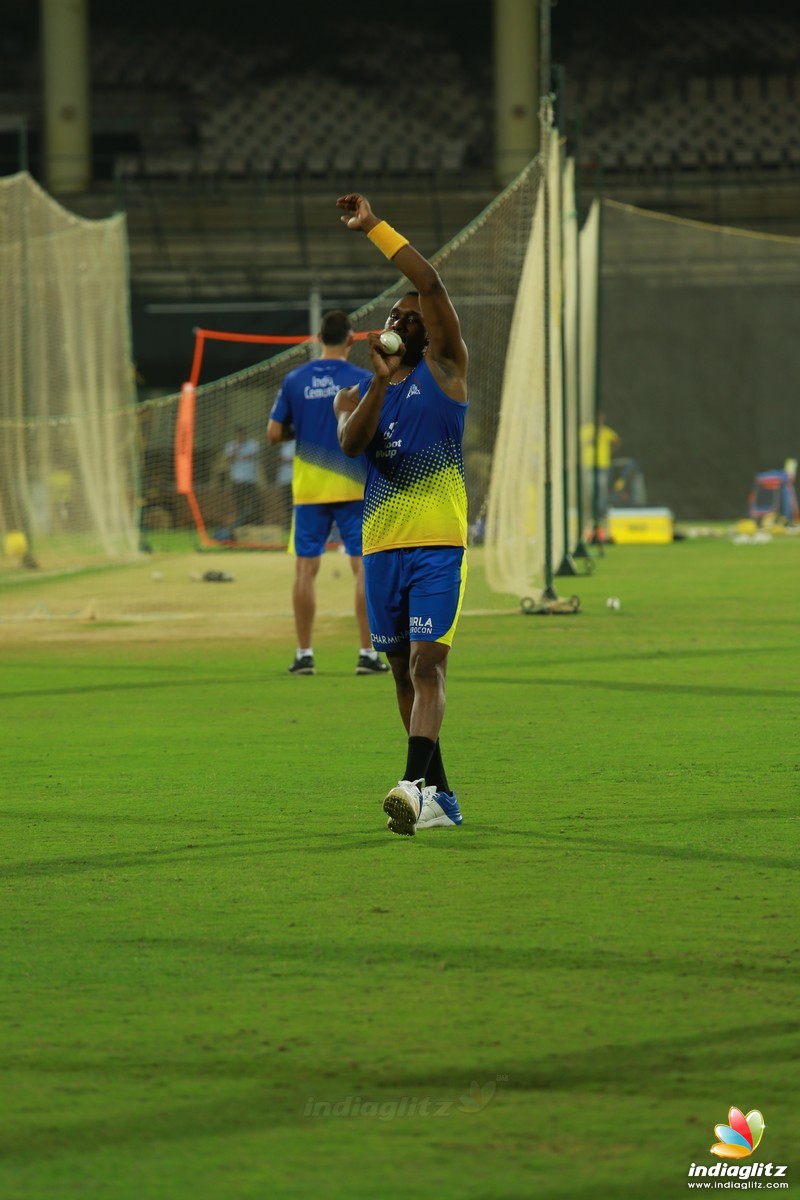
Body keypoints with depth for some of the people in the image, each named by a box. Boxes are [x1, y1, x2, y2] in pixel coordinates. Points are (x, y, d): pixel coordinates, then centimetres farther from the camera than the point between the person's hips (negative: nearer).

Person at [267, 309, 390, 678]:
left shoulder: (295, 380, 2)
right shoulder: (364, 380, -5)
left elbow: (274, 434, 3)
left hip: (307, 489, 2)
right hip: (353, 485, -2)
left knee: (305, 568, 6)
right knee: (364, 566, 2)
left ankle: (304, 655, 5)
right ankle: (368, 654, -1)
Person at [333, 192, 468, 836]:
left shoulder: (444, 368, 5)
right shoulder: (354, 393, 15)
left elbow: (432, 286, -8)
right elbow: (350, 442, -9)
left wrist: (376, 227, -10)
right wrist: (378, 381, -20)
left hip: (439, 545, -5)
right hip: (381, 546, 5)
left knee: (427, 664, -17)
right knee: (405, 673, 9)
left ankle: (416, 783, -32)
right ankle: (440, 795, 18)